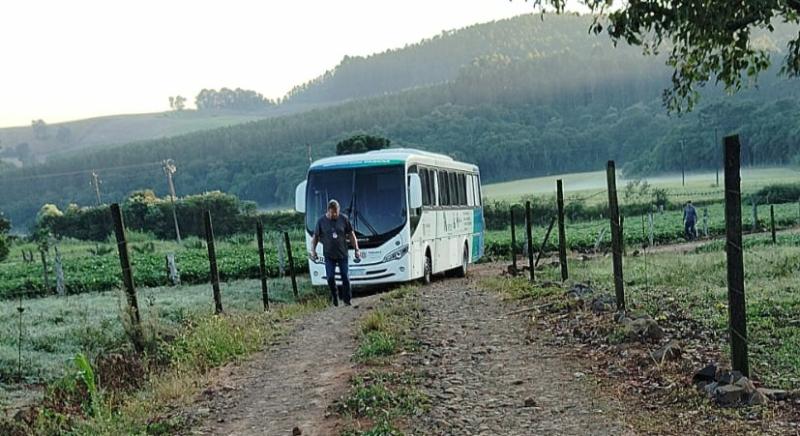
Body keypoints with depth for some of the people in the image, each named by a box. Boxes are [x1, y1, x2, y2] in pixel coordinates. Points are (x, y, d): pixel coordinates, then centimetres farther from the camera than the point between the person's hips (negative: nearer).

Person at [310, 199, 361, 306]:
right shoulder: (321, 221, -3)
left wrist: (356, 249, 1)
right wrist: (313, 250, -5)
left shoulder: (343, 219, -3)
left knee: (345, 277, -1)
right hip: (329, 255, 0)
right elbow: (315, 237, 5)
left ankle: (346, 300, 11)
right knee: (330, 277, -4)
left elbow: (351, 235, 4)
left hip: (342, 254, 0)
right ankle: (334, 296, 19)